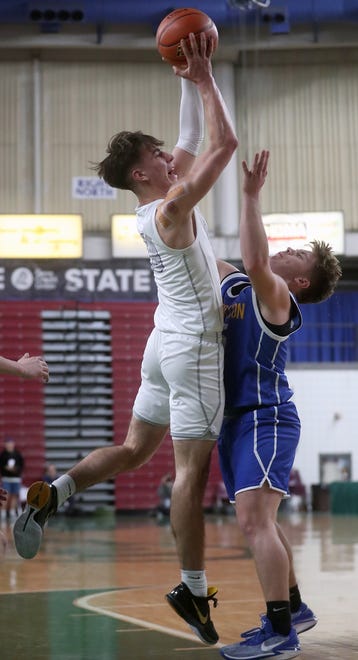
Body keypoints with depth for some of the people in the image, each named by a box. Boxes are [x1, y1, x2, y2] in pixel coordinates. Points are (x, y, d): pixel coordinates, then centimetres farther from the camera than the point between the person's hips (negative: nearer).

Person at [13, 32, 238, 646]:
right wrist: (203, 80, -13)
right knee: (193, 470, -4)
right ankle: (193, 590, 2)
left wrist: (192, 82, 14)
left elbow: (193, 138, 19)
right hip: (193, 346, -9)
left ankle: (49, 497, 5)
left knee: (133, 449, 17)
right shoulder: (172, 207, -16)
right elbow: (224, 142, -20)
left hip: (165, 341, 9)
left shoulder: (157, 203, 9)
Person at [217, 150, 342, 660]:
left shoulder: (276, 296, -11)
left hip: (265, 419, -10)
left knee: (254, 519, -19)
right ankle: (294, 609, 30)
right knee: (259, 522, 17)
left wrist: (251, 197, -29)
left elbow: (256, 261, -32)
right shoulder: (232, 283, 13)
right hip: (236, 420, 10)